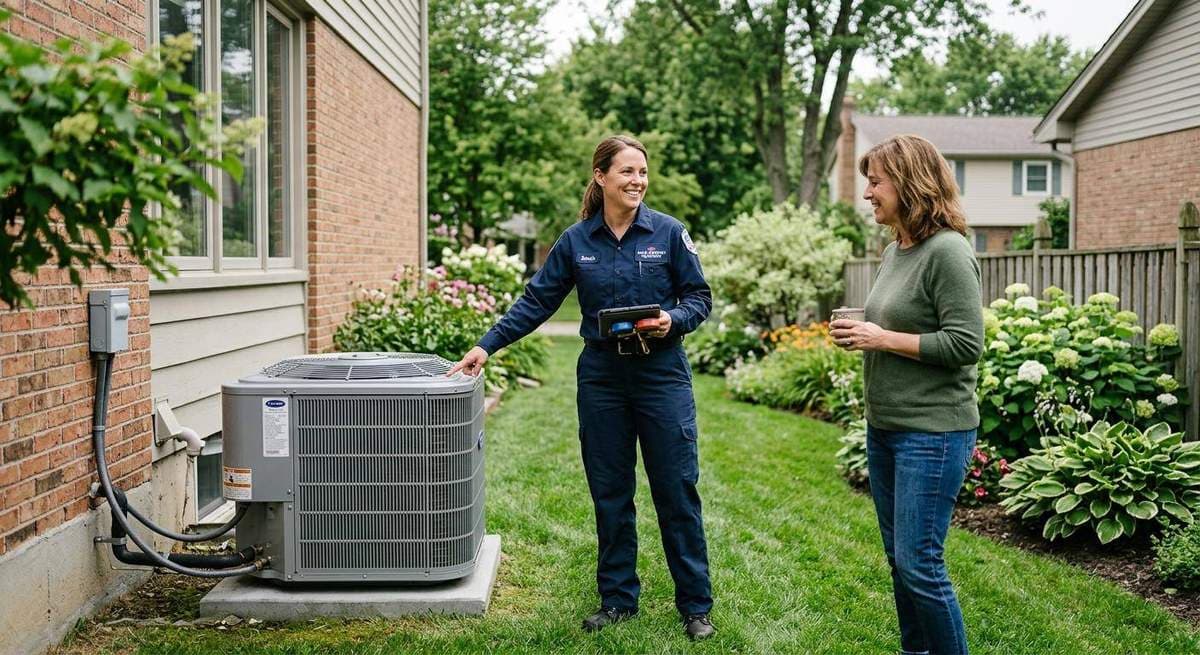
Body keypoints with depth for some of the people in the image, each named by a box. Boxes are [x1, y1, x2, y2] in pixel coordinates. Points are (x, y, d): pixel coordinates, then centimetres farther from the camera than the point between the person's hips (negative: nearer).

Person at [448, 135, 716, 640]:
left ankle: (695, 606, 15)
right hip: (602, 379, 2)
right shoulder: (575, 242, 3)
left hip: (662, 376, -2)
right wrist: (487, 345, -2)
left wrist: (673, 320, -18)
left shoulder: (668, 233, -2)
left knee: (677, 493, 2)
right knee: (610, 495, 9)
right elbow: (536, 301, 5)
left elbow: (700, 298, 2)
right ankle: (618, 599, 23)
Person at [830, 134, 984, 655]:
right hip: (884, 427, 9)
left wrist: (884, 339, -17)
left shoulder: (947, 252, -15)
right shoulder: (894, 251, 10)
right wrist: (860, 334, 2)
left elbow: (966, 344, -20)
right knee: (897, 558, 17)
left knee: (919, 563, -4)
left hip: (931, 432, -9)